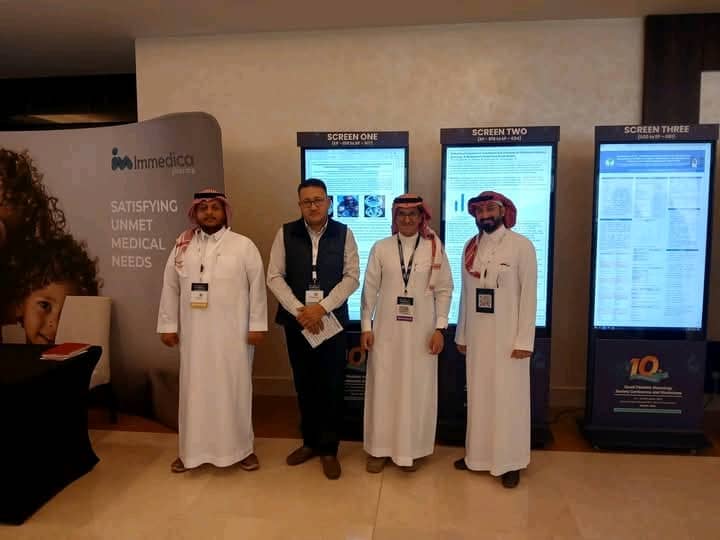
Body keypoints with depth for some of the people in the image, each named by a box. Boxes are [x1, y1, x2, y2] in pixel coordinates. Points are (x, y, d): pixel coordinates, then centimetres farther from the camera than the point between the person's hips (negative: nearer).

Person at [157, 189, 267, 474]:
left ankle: (242, 448, 22)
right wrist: (168, 325, 5)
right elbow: (170, 288, 8)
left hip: (233, 332, -2)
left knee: (234, 389, 7)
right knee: (194, 390, 11)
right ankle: (192, 450, 25)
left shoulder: (244, 245, -2)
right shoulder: (182, 246, 6)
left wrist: (257, 325, -8)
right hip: (194, 332, 3)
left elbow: (257, 286, -4)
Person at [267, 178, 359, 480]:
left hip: (332, 321, -1)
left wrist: (322, 307, -15)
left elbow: (351, 277, -4)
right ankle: (310, 442, 30)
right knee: (304, 385, 12)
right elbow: (274, 277, -2)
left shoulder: (343, 234, 0)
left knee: (331, 386, 3)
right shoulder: (286, 233, 1)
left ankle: (329, 449, 19)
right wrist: (299, 311, -13)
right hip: (296, 321, 1)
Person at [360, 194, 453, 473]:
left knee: (417, 388, 7)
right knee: (383, 386, 6)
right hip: (387, 328, 1)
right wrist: (366, 327, 0)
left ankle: (410, 449, 24)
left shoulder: (435, 248, -1)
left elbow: (444, 290, 0)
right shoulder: (381, 248, 0)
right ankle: (379, 448, 21)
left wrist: (440, 328, -5)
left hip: (421, 330, 0)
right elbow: (370, 289, 2)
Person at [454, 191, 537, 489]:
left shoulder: (521, 245, -7)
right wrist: (461, 334, 9)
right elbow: (466, 293, 9)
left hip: (508, 337, -4)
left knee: (509, 398, 4)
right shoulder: (470, 247, 6)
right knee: (478, 395, 11)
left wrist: (524, 340, -12)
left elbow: (529, 294, -9)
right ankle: (478, 454, 26)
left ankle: (510, 462, 18)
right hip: (477, 336, 4)